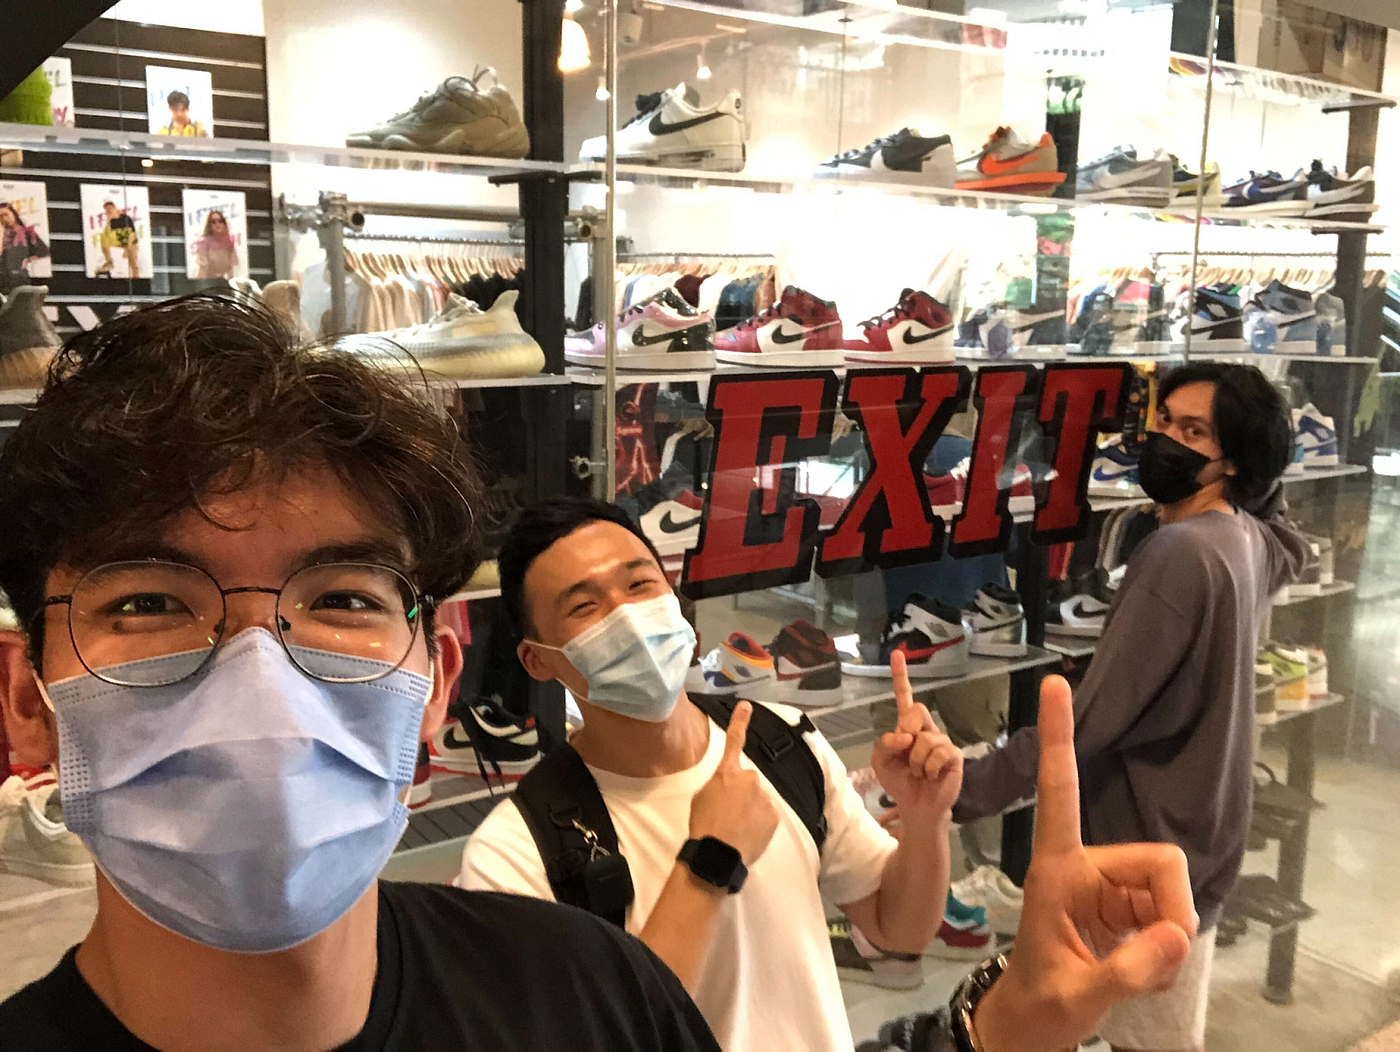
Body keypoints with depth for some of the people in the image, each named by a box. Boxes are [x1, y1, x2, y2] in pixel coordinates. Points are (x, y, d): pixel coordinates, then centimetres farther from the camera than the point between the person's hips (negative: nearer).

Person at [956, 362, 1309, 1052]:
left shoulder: (1179, 552, -25)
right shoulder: (1251, 538, 4)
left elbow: (1084, 723, -30)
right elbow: (1292, 552, 33)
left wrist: (956, 795, -29)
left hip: (1152, 847, -9)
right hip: (1196, 831, 10)